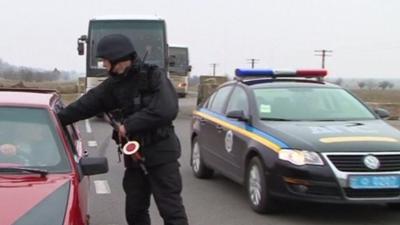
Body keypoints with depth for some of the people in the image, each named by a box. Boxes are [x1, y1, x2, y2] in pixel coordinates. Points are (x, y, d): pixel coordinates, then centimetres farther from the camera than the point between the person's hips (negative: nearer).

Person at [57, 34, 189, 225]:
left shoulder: (153, 77, -11)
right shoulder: (114, 84, 8)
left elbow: (166, 110, -24)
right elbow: (87, 104, 12)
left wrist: (129, 125, -19)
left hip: (161, 153, -7)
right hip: (134, 154, 7)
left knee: (171, 209, -5)